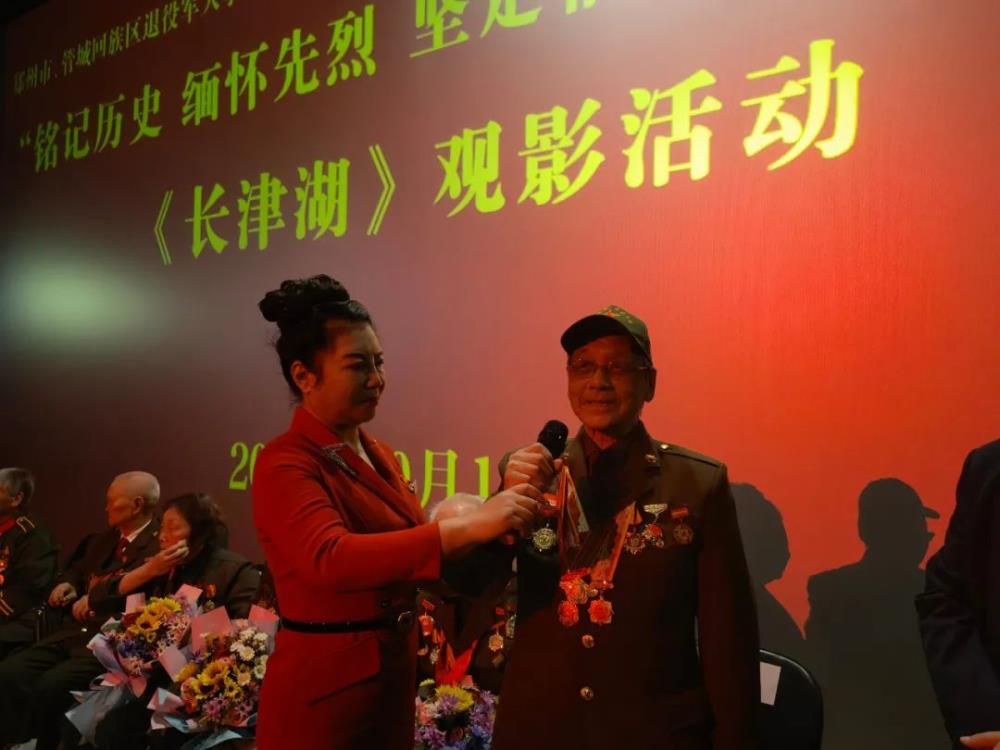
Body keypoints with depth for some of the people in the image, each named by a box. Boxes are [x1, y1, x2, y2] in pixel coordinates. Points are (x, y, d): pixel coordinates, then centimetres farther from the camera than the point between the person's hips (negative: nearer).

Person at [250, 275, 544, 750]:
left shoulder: (379, 455, 8)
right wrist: (469, 526, -39)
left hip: (393, 675, 7)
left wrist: (495, 529, -6)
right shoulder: (285, 465, -17)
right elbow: (331, 559, -34)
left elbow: (409, 540, 10)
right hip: (324, 688, -7)